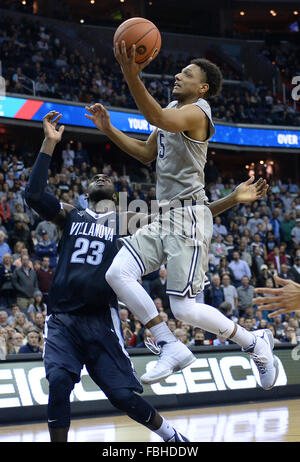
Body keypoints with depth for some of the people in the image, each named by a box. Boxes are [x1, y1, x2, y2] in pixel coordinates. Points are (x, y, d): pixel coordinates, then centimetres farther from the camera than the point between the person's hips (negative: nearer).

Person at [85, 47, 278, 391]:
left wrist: (132, 77, -47)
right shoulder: (173, 111, 19)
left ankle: (255, 343, 10)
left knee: (183, 308, -11)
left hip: (188, 218, -9)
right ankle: (171, 348, -3)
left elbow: (158, 119, -34)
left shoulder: (195, 112, -12)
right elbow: (146, 153, 28)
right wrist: (108, 129, 16)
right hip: (164, 217, 9)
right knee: (117, 274, -9)